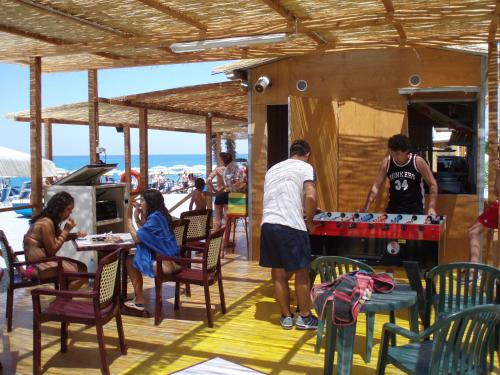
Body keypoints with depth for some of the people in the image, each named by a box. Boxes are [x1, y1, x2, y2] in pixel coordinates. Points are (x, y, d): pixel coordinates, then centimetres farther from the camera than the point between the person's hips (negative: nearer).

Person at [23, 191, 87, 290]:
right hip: (39, 263, -10)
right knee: (81, 273, -14)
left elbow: (60, 237, 22)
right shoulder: (46, 223, -21)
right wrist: (66, 230, -16)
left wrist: (76, 235, 1)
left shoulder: (51, 220, 8)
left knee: (82, 267, 8)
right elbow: (52, 250, -20)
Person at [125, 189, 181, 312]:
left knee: (130, 261, 6)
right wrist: (138, 217, 12)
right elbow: (144, 235, 19)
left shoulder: (154, 217, -16)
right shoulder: (160, 214, 13)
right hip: (171, 260, 10)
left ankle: (139, 300, 14)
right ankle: (138, 298, 26)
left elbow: (137, 238, -14)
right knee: (134, 260, 22)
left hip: (166, 263, -9)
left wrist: (129, 219, -3)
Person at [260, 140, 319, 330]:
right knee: (301, 272, 9)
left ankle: (286, 316, 23)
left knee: (278, 273, 13)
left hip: (268, 224, 6)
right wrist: (309, 221, 4)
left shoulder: (273, 169, 24)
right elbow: (310, 197, -12)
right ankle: (304, 317, 20)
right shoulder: (305, 167, 4)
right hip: (291, 226, -6)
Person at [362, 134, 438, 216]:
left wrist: (431, 207, -13)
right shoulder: (387, 162, -6)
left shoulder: (418, 162, -10)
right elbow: (376, 186, -5)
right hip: (393, 210, 2)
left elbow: (432, 184, -4)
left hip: (415, 210, -2)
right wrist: (366, 208, -14)